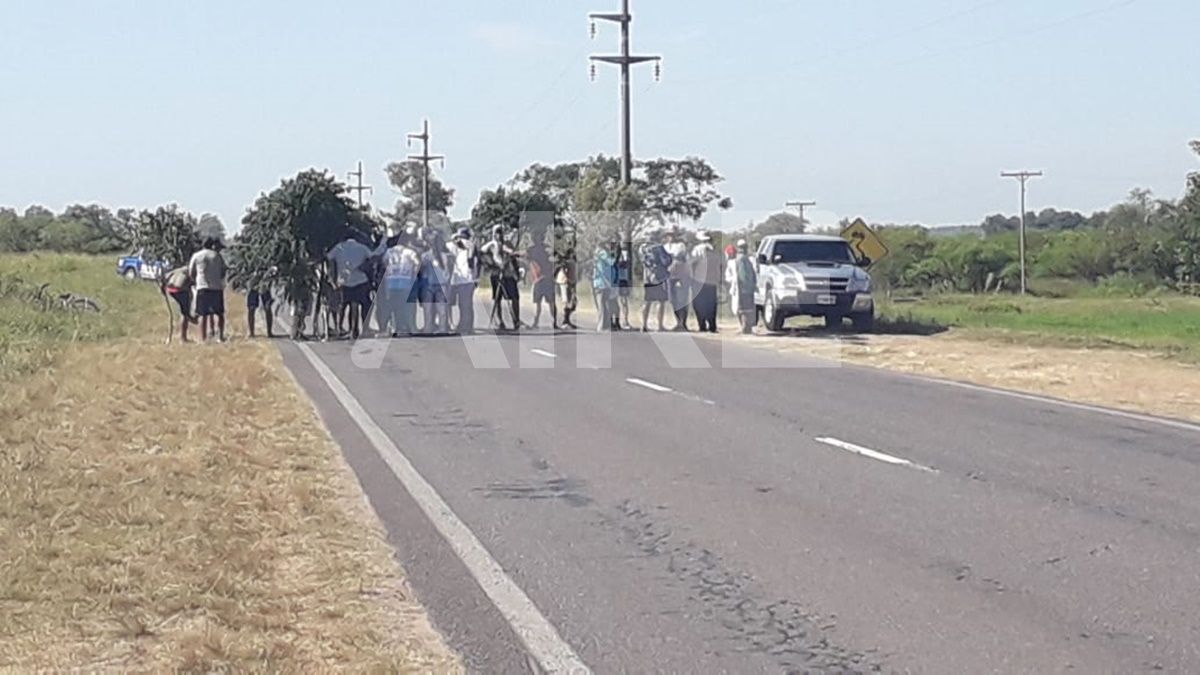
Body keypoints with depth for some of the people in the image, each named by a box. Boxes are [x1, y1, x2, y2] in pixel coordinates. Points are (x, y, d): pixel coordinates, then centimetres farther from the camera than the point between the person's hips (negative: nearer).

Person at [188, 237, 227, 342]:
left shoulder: (196, 256, 6)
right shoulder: (218, 256, 5)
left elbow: (191, 273, 8)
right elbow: (223, 273, 5)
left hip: (202, 287, 0)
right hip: (217, 287, 0)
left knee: (203, 314, 0)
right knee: (219, 313, 9)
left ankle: (203, 339, -4)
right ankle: (220, 336, 6)